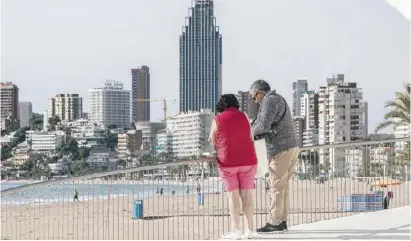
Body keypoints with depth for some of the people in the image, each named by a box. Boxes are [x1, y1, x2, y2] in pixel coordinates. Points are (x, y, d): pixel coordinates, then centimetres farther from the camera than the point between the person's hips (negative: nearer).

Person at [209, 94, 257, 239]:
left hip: (227, 163, -2)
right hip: (247, 161, 3)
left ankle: (236, 231, -5)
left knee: (233, 196, 0)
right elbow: (250, 138, 11)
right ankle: (249, 230, 2)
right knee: (246, 195, 4)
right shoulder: (243, 117, 4)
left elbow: (212, 143, 4)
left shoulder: (217, 120, -4)